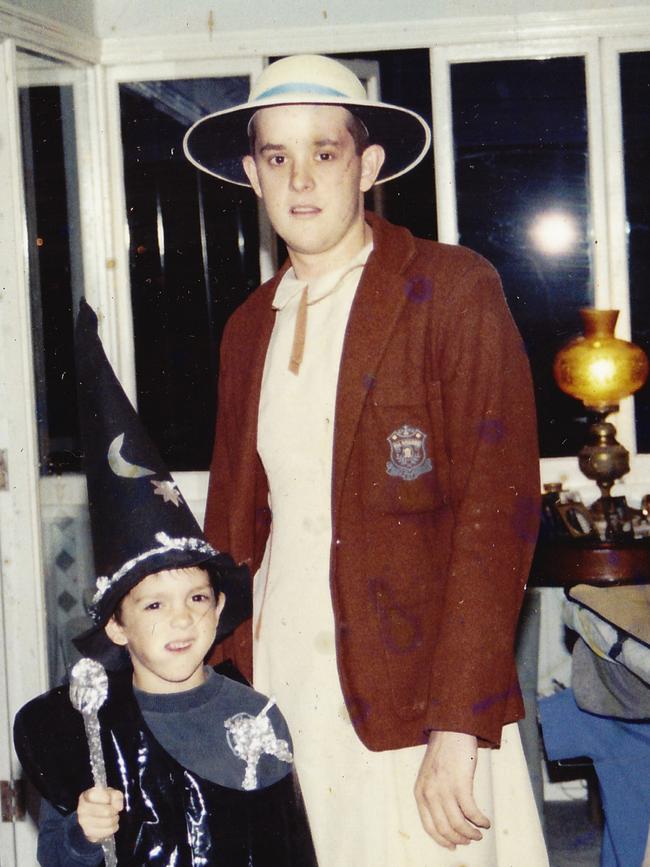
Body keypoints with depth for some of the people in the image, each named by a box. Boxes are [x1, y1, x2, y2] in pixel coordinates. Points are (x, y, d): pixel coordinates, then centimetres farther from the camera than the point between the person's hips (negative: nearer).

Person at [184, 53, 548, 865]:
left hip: (412, 711, -4)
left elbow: (498, 509, -11)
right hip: (279, 704, 5)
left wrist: (457, 729, -17)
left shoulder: (455, 290, -4)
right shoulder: (249, 326, 13)